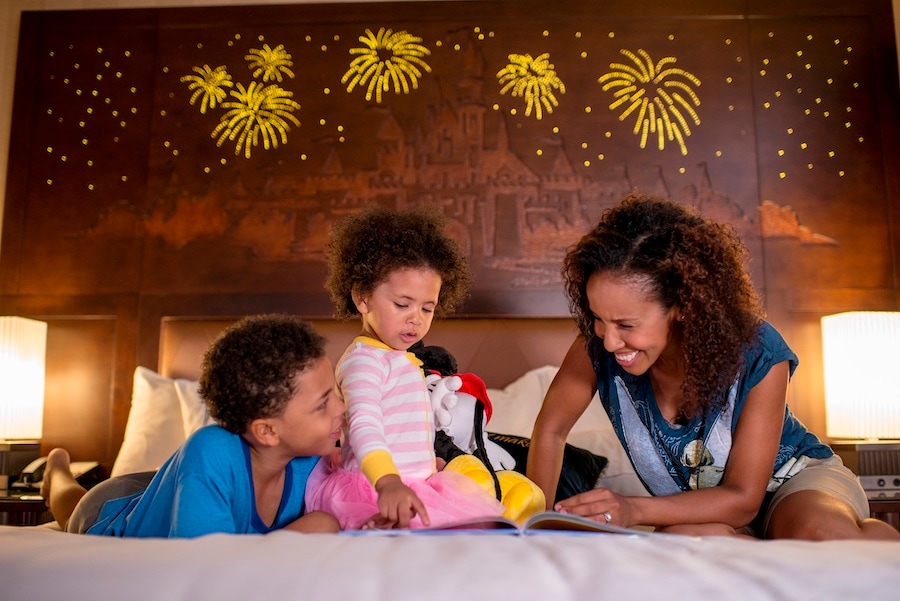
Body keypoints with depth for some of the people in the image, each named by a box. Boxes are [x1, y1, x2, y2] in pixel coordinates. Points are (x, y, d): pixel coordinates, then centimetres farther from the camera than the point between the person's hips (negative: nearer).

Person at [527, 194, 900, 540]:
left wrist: (633, 510, -37)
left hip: (795, 480, -3)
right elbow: (551, 429, -8)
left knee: (819, 532, -39)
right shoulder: (597, 347, -23)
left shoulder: (759, 354, -27)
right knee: (681, 539, -34)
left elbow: (743, 498, -23)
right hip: (699, 511, 3)